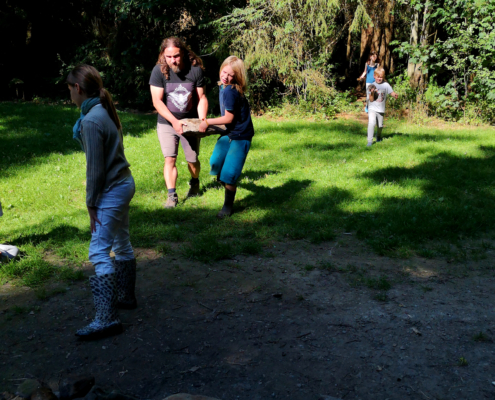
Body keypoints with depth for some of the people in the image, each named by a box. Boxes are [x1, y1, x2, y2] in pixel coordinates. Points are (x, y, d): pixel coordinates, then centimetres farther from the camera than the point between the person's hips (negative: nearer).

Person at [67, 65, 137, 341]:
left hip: (112, 191, -10)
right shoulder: (106, 111, 6)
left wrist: (92, 203, -12)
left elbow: (95, 168, -19)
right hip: (124, 183, 10)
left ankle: (107, 319, -7)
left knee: (100, 253, -9)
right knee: (122, 244, 20)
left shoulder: (91, 121, -20)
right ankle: (126, 296, 36)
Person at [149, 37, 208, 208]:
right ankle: (171, 195, -8)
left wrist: (202, 118, -19)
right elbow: (157, 101, -16)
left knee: (193, 160, 8)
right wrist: (174, 121, -23)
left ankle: (194, 182, 38)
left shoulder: (195, 70, -10)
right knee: (170, 159, -13)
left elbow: (201, 97, -4)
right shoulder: (159, 70, -14)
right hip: (167, 123, -1)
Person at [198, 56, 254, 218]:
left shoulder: (230, 91, -23)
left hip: (240, 136, -9)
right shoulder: (224, 87, 5)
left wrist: (208, 122, -10)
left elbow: (229, 118, -19)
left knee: (228, 174, -7)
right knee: (216, 163, 11)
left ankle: (228, 206, 12)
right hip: (229, 132, 9)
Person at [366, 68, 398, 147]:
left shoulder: (386, 85, 1)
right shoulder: (371, 86, -2)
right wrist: (372, 93, -23)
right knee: (371, 123, -23)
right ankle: (370, 140, -18)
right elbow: (371, 100, -5)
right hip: (372, 108, -2)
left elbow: (392, 93, -6)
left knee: (380, 126, 13)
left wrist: (395, 95, -27)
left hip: (381, 110, 2)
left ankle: (378, 136, 44)